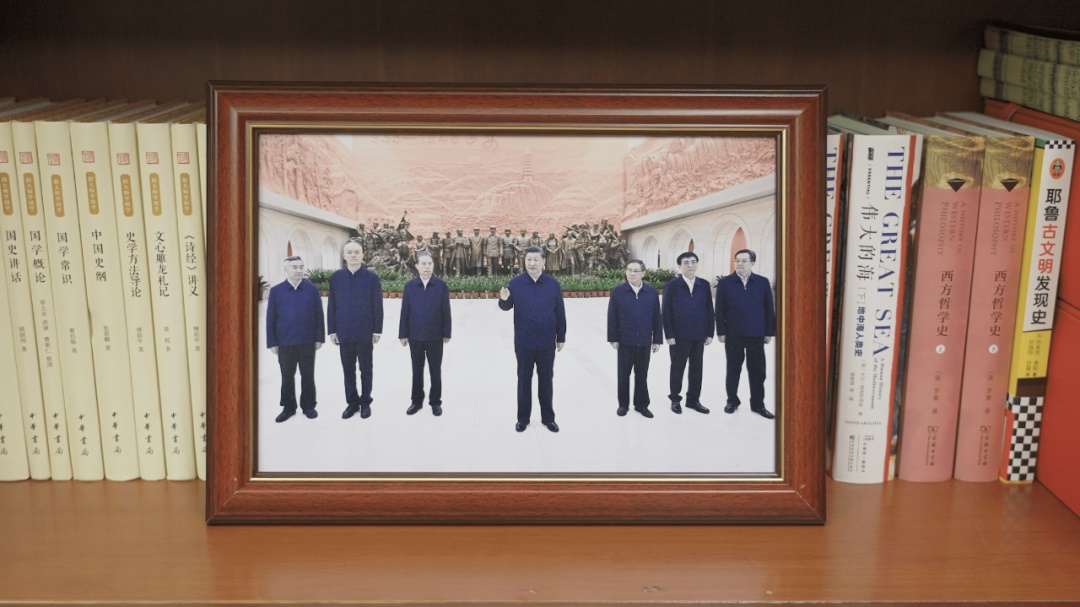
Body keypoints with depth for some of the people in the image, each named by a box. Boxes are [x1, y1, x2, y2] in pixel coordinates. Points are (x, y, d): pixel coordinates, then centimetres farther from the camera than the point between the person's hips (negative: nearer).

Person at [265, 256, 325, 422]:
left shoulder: (312, 289, 0)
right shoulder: (276, 291, -1)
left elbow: (319, 315, 1)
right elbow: (271, 318, 0)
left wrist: (319, 338, -2)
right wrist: (272, 342, -3)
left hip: (307, 341, 0)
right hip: (285, 342, 0)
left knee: (308, 376, 9)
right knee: (287, 376, 11)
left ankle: (308, 406, 21)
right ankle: (288, 407, 22)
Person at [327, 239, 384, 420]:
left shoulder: (372, 277, -3)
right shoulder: (336, 277, 2)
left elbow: (377, 306, -3)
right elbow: (331, 306, 4)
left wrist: (377, 330, -6)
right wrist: (332, 330, 0)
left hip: (365, 332, -2)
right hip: (344, 333, 2)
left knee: (365, 370, 8)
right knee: (348, 370, 9)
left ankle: (365, 402, 19)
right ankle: (352, 402, 20)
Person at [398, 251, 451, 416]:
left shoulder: (441, 285, -6)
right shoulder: (410, 285, -2)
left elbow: (446, 311, -3)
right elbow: (405, 311, 0)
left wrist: (446, 333, -3)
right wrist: (403, 334, -1)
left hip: (435, 336, -1)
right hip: (415, 335, 1)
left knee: (435, 370, 8)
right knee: (417, 370, 13)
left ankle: (435, 402, 20)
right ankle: (417, 401, 24)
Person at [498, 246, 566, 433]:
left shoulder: (553, 284, -2)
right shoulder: (516, 282, -5)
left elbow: (560, 313, 3)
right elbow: (507, 307, -1)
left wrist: (561, 337, 5)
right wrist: (504, 300, -25)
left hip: (546, 342, 1)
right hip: (524, 342, -1)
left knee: (546, 380, 12)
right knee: (524, 380, 10)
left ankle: (548, 417, 25)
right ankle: (523, 418, 22)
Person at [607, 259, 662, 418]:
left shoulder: (652, 292, 1)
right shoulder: (617, 292, -4)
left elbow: (657, 318, 3)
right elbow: (612, 318, -3)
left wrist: (657, 339, 1)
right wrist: (613, 338, -6)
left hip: (644, 342, 1)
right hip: (625, 342, -1)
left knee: (642, 375, 10)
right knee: (623, 374, 9)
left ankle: (641, 404, 22)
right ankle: (623, 404, 22)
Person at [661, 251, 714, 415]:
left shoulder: (704, 285, 5)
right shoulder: (672, 285, -4)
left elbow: (709, 310, 7)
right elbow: (666, 312, -5)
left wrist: (710, 333, 2)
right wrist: (669, 335, -10)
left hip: (699, 335, 3)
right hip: (679, 335, -3)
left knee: (696, 369, 9)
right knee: (677, 368, 7)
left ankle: (693, 400, 19)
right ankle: (675, 399, 17)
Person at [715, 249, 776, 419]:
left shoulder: (763, 282, 1)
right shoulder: (725, 283, -1)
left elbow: (769, 309, 3)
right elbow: (720, 309, -1)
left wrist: (769, 332, 0)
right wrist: (721, 332, -5)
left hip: (756, 335, 1)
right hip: (733, 334, -1)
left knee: (757, 371, 6)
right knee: (733, 370, 10)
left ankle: (758, 404, 17)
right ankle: (732, 401, 23)